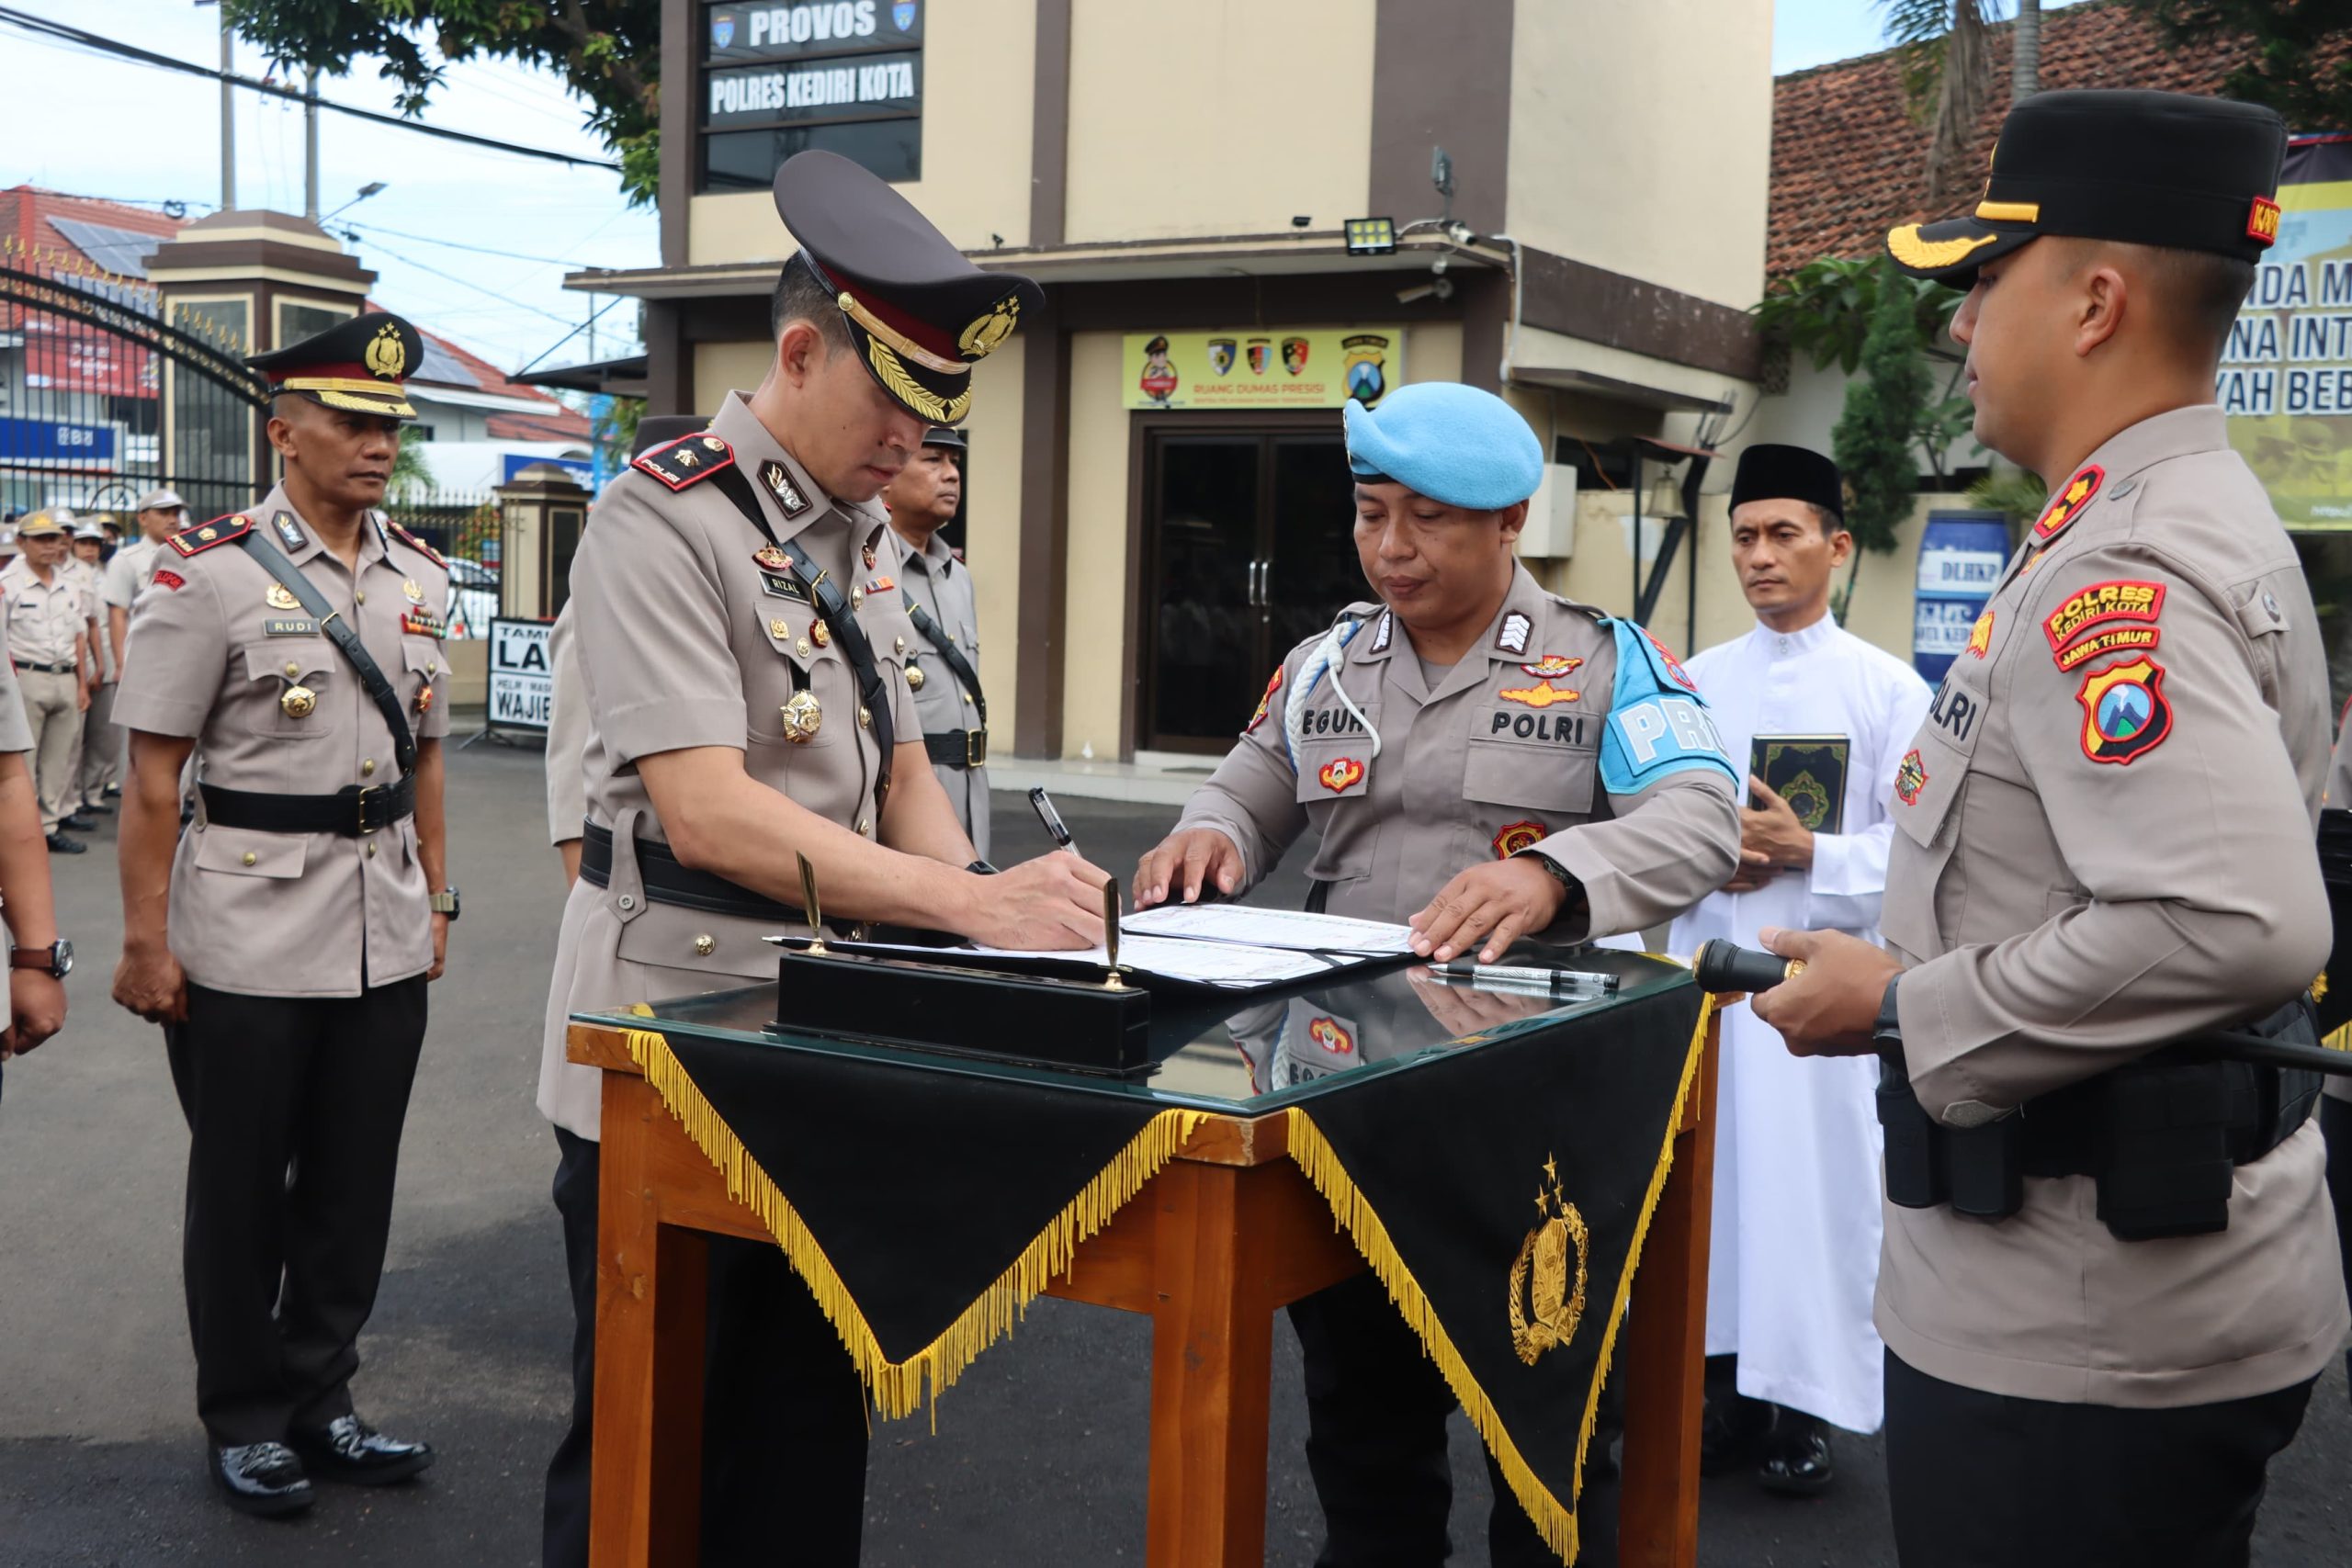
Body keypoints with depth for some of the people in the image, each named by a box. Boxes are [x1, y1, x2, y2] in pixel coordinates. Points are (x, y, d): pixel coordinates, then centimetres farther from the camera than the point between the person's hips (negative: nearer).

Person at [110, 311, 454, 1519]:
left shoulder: (420, 578, 8)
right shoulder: (211, 575, -10)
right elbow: (152, 776, -10)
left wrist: (436, 900, 14)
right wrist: (146, 944, -12)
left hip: (387, 944, 5)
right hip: (251, 942, -5)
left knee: (353, 1187, 12)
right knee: (242, 1190, 9)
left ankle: (319, 1404, 29)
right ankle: (244, 1420, 25)